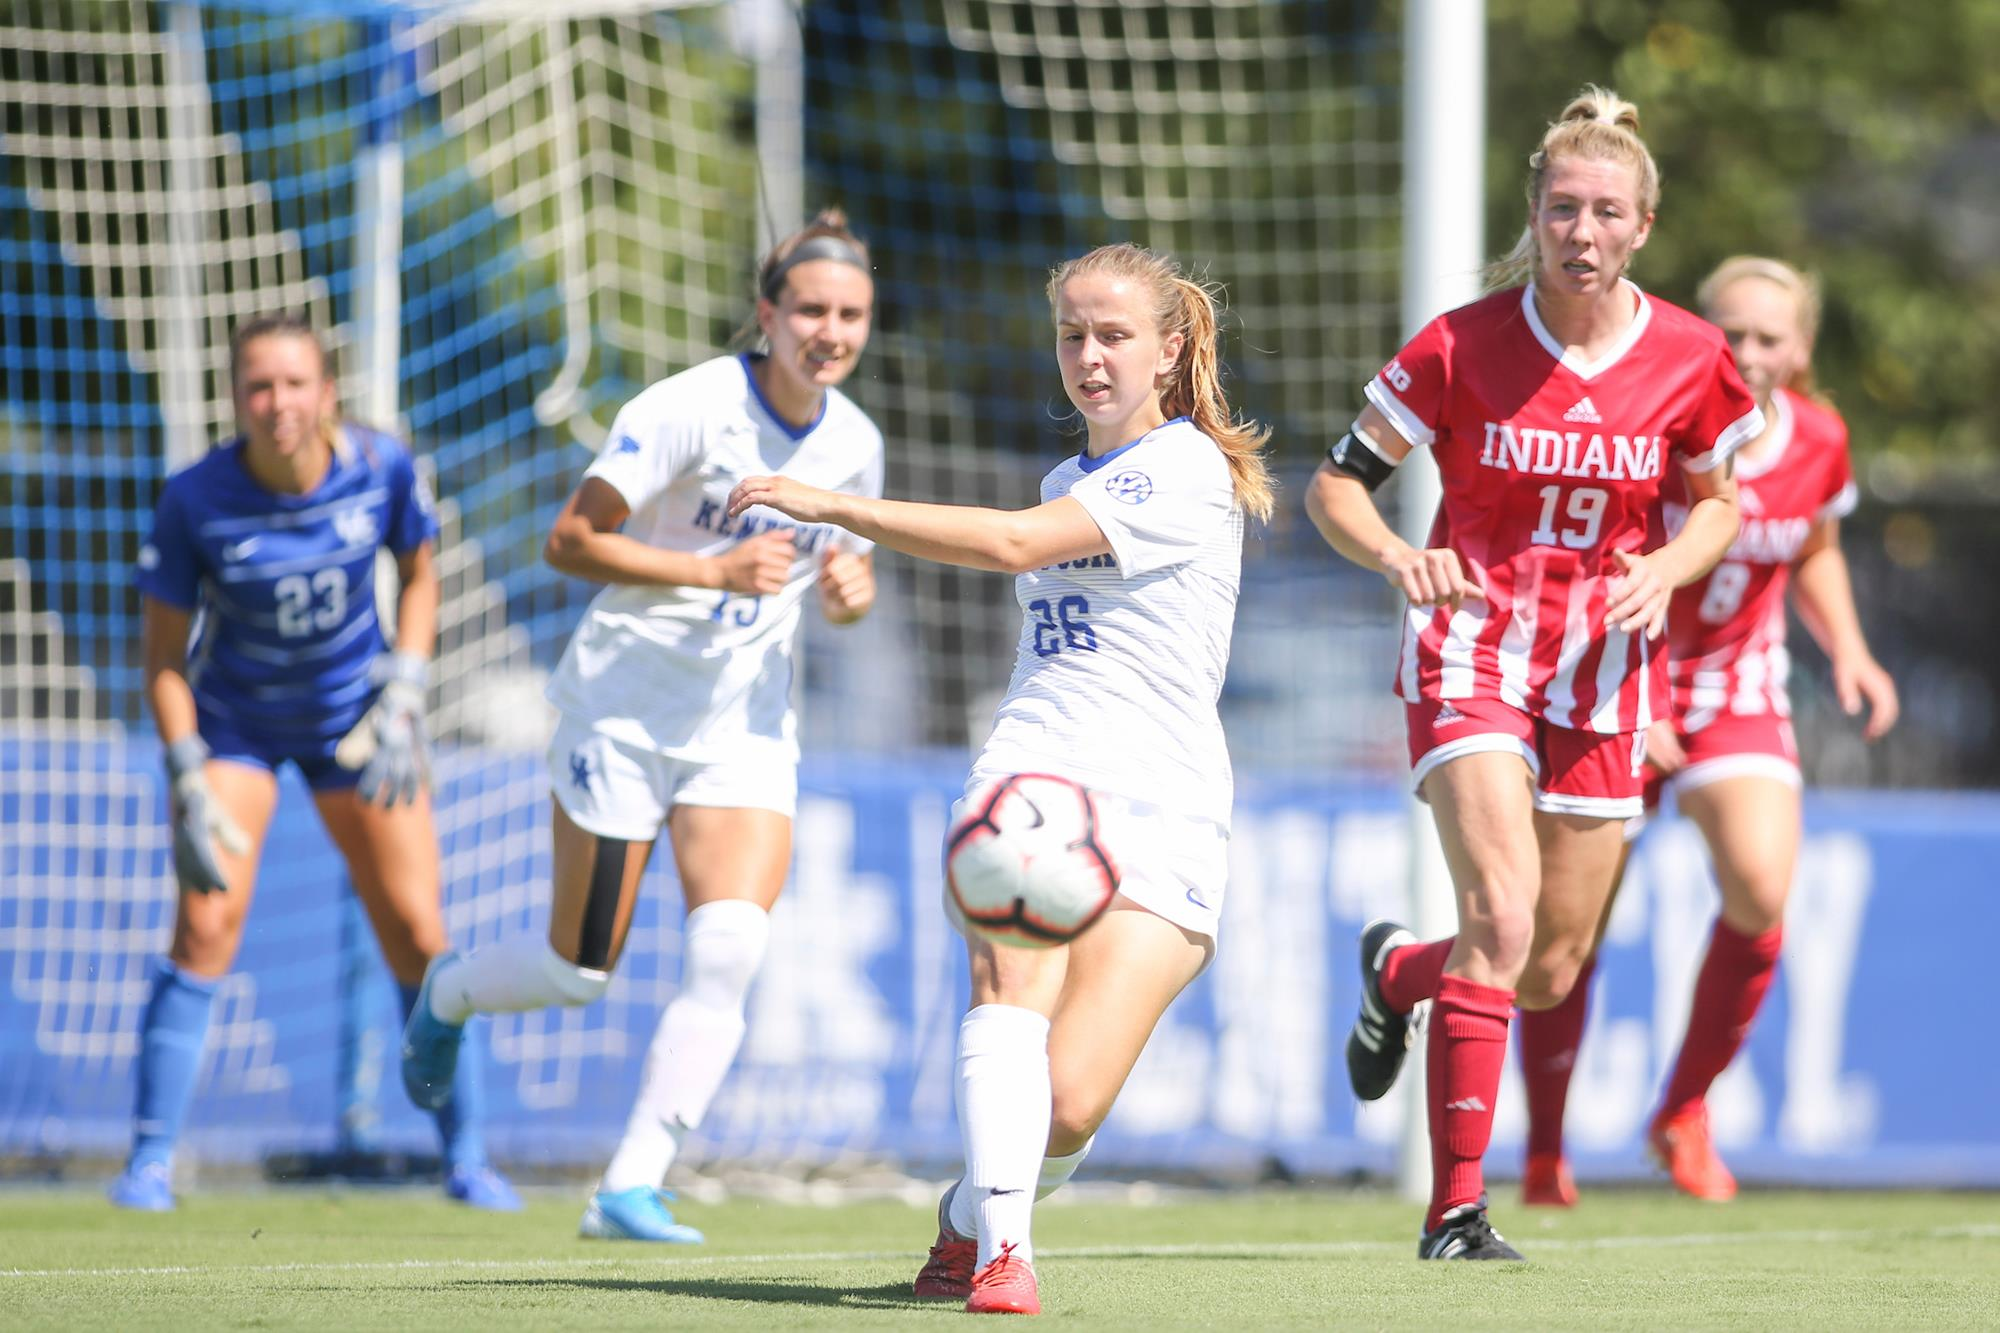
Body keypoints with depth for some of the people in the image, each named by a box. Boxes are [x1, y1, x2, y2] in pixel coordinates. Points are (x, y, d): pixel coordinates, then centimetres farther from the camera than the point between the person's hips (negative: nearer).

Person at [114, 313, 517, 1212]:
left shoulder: (381, 469, -17)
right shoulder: (195, 500, -22)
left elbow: (419, 575, 3)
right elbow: (165, 657, -12)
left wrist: (403, 695, -8)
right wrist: (188, 785, -18)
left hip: (355, 722, 2)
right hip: (234, 723, -2)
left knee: (417, 936, -2)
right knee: (207, 921, -16)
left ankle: (465, 1159, 12)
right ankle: (151, 1162, -8)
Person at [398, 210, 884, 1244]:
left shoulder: (854, 443, 2)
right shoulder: (691, 409, -16)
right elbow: (570, 540, -16)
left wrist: (850, 591, -6)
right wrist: (712, 569, -26)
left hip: (746, 727, 4)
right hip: (625, 710, -4)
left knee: (731, 947, -17)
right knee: (580, 972, 3)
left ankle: (631, 1187, -11)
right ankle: (445, 996, 38)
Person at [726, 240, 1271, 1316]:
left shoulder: (1187, 471, -5)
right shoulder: (1067, 480, 23)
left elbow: (1015, 544, -17)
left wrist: (832, 505, -18)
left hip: (1159, 812, -5)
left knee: (1069, 1104, -15)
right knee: (1016, 977, -29)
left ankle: (968, 1216, 15)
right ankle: (1000, 1246, -37)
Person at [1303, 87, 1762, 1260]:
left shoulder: (1690, 360, -4)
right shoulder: (1461, 347, -11)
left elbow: (1717, 503, 12)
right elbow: (1337, 484, -3)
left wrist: (1664, 573, -9)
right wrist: (1397, 556, -23)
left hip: (1604, 668, 3)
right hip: (1474, 648, -3)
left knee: (1550, 974, 7)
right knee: (1502, 920, -22)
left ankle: (1398, 970, 42)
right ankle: (1456, 1206, -16)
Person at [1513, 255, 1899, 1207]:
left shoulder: (1818, 442, -5)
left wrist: (1848, 649, 0)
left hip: (1739, 691, 3)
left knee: (1761, 889, -19)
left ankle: (1685, 1111, 2)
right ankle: (1544, 1155, 16)